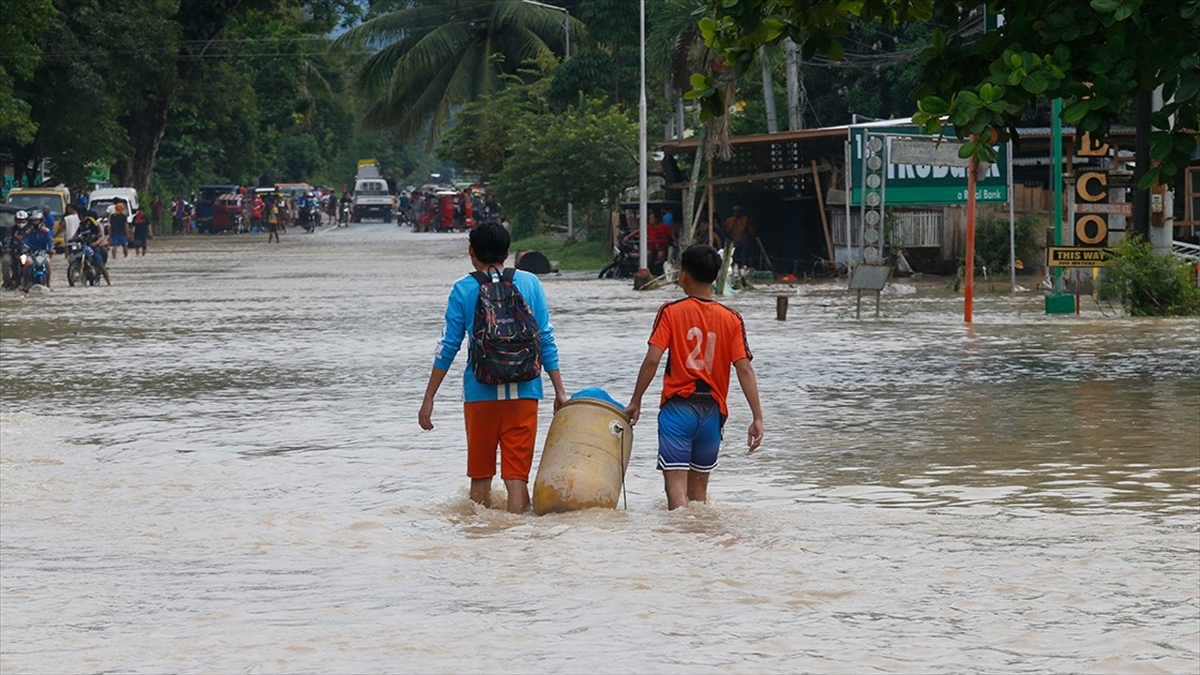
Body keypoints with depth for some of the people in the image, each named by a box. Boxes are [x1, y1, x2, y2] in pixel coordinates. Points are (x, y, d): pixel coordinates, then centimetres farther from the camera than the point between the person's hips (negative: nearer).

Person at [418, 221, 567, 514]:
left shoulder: (463, 289, -1)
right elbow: (546, 340, 3)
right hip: (523, 392, 1)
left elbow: (448, 346, -1)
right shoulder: (529, 283, 4)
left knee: (480, 474, 12)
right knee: (517, 474, 1)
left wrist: (428, 399, 4)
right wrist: (559, 391, 8)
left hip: (480, 392, -1)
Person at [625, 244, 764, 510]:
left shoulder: (671, 312, -5)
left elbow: (652, 360, -10)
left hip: (678, 407, -3)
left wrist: (635, 402, 1)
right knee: (699, 488, 17)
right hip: (713, 411, 3)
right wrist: (757, 418, -5)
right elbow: (744, 369, -4)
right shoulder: (732, 320, 2)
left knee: (676, 484, -8)